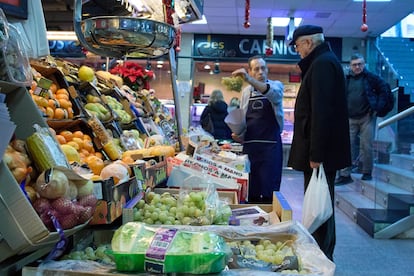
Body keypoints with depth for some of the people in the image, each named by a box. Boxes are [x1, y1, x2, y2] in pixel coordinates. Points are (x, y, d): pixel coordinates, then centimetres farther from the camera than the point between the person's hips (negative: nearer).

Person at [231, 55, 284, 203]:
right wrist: (238, 134, -1)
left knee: (269, 191, -4)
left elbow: (273, 93, -26)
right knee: (250, 189, 8)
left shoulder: (276, 85, 0)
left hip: (271, 145, -4)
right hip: (249, 145, 4)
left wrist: (249, 79, -39)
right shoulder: (246, 92, 12)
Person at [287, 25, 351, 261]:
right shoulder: (324, 61, 18)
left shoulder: (323, 63, -14)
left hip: (321, 150, -11)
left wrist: (316, 154, -24)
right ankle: (324, 254, 30)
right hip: (323, 150, 11)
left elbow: (321, 112, -23)